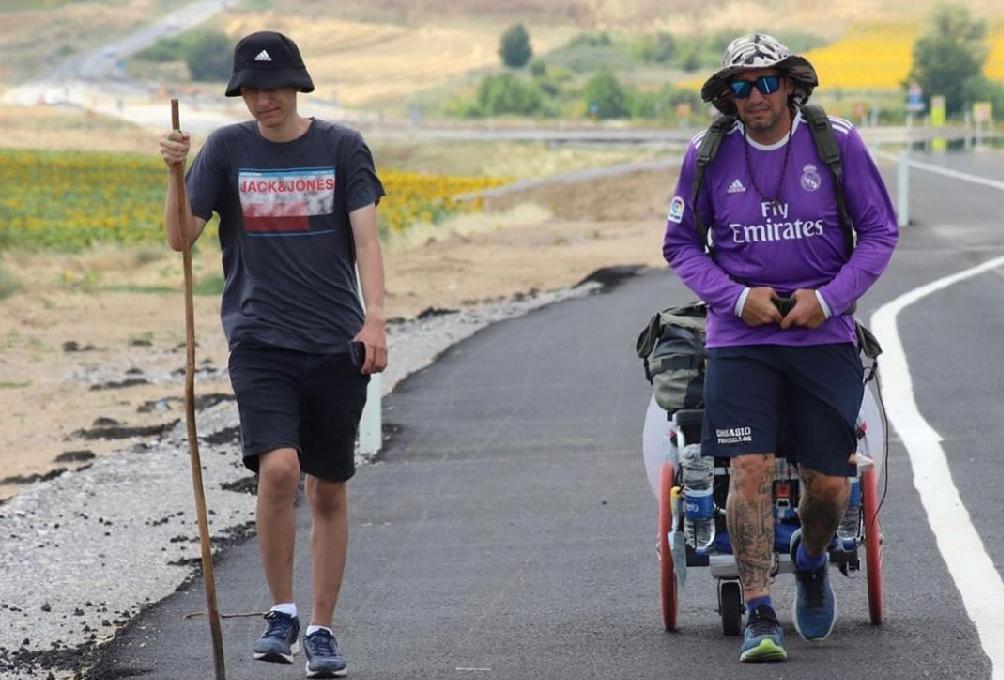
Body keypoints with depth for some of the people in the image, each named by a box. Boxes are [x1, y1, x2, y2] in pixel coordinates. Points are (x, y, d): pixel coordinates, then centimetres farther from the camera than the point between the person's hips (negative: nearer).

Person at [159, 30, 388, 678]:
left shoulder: (342, 147, 0)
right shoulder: (228, 149, 3)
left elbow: (365, 237, -6)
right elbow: (181, 238, 0)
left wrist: (375, 317, -21)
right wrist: (176, 173, -17)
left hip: (337, 345, 1)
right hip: (260, 342, -1)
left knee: (329, 491, 7)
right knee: (278, 468, -21)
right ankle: (281, 612, -3)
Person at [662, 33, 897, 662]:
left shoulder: (838, 143, -3)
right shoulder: (708, 155, -1)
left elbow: (881, 230, 2)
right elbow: (681, 244, 7)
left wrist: (829, 298, -10)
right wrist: (737, 297, -9)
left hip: (824, 334, 0)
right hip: (741, 338, 0)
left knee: (829, 481, 2)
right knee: (750, 470, -13)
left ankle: (812, 562, 36)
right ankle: (760, 616, -7)